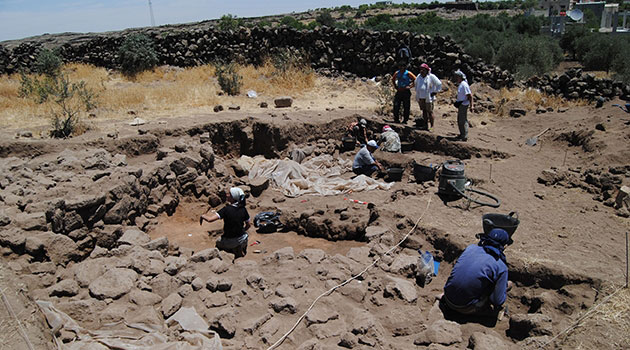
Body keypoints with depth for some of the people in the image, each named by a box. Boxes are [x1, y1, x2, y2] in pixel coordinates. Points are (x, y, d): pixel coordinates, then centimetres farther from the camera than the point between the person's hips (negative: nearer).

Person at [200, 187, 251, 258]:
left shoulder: (226, 209, -21)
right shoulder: (243, 209, -8)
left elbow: (210, 219, -27)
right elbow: (248, 225, 3)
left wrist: (203, 215, -6)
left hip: (229, 242, -2)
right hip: (242, 240, 2)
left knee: (218, 243, 32)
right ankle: (241, 250, 20)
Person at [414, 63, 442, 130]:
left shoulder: (431, 76, -6)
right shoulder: (419, 76, 10)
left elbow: (439, 84, 1)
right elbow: (416, 84, 30)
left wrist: (435, 92, -2)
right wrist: (417, 92, 22)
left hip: (428, 98, -5)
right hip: (420, 97, 5)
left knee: (429, 112, -6)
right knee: (424, 111, 9)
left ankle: (432, 126, -1)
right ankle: (426, 125, 17)